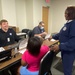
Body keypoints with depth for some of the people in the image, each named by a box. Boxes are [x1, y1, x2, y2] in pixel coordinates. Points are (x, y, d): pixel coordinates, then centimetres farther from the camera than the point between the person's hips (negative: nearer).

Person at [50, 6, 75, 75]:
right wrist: (53, 37, 20)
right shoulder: (68, 23, 8)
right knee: (65, 67, 25)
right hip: (65, 49, 9)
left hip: (69, 51, -9)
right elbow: (61, 34, 19)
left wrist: (60, 46, -30)